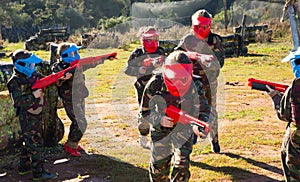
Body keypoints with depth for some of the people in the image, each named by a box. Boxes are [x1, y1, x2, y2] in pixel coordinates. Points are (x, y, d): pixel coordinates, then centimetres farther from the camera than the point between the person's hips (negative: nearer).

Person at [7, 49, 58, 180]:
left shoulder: (33, 75, 7)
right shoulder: (16, 82, -16)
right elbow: (18, 102, -21)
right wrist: (33, 96, -25)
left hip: (36, 115, 9)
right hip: (27, 117, -9)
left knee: (28, 141, 18)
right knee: (35, 143, -6)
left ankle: (24, 167, 31)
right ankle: (38, 172, -1)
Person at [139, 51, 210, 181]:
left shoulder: (194, 85, -24)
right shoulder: (155, 84, -25)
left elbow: (203, 110, -17)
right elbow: (144, 112, -15)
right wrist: (159, 120, -34)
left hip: (184, 129, 0)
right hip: (160, 130, 1)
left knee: (182, 166, -12)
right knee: (159, 166, 12)